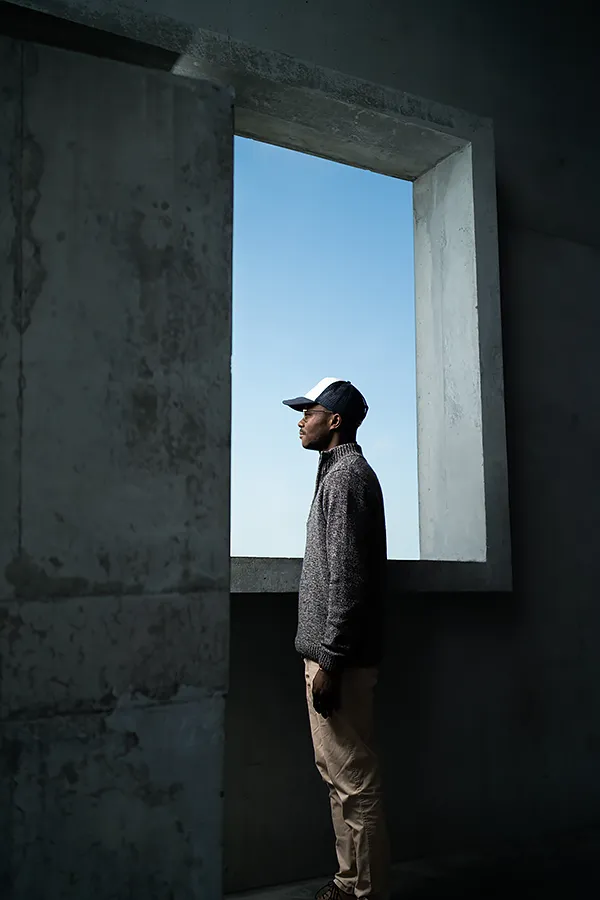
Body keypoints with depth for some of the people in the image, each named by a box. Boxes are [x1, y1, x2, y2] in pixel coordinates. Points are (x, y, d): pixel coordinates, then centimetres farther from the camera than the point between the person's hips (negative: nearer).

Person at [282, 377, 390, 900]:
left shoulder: (348, 475, -13)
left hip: (340, 657, -10)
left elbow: (347, 576, -20)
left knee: (354, 779, -2)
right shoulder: (341, 473, 18)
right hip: (330, 651, 10)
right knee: (337, 773, 17)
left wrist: (330, 661, -20)